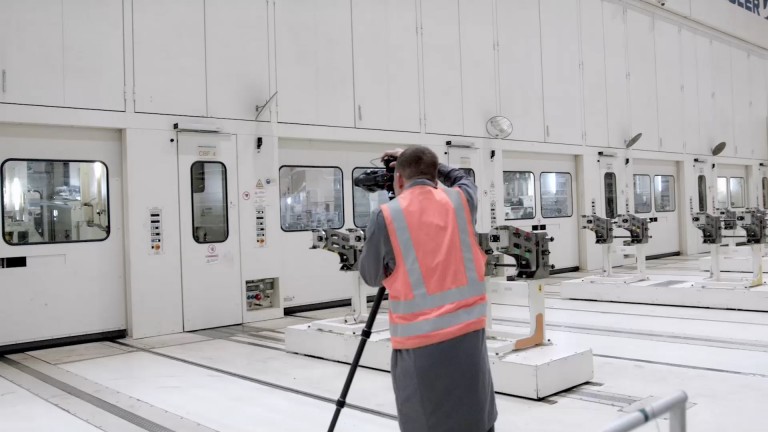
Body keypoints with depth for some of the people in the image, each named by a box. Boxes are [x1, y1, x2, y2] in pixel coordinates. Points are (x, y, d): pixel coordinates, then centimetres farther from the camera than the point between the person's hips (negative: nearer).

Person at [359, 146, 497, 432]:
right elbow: (464, 179, 30)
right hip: (468, 333, 3)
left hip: (420, 341, -3)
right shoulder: (459, 202, 5)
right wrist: (428, 164, 33)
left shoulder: (386, 216, -4)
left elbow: (371, 277, 8)